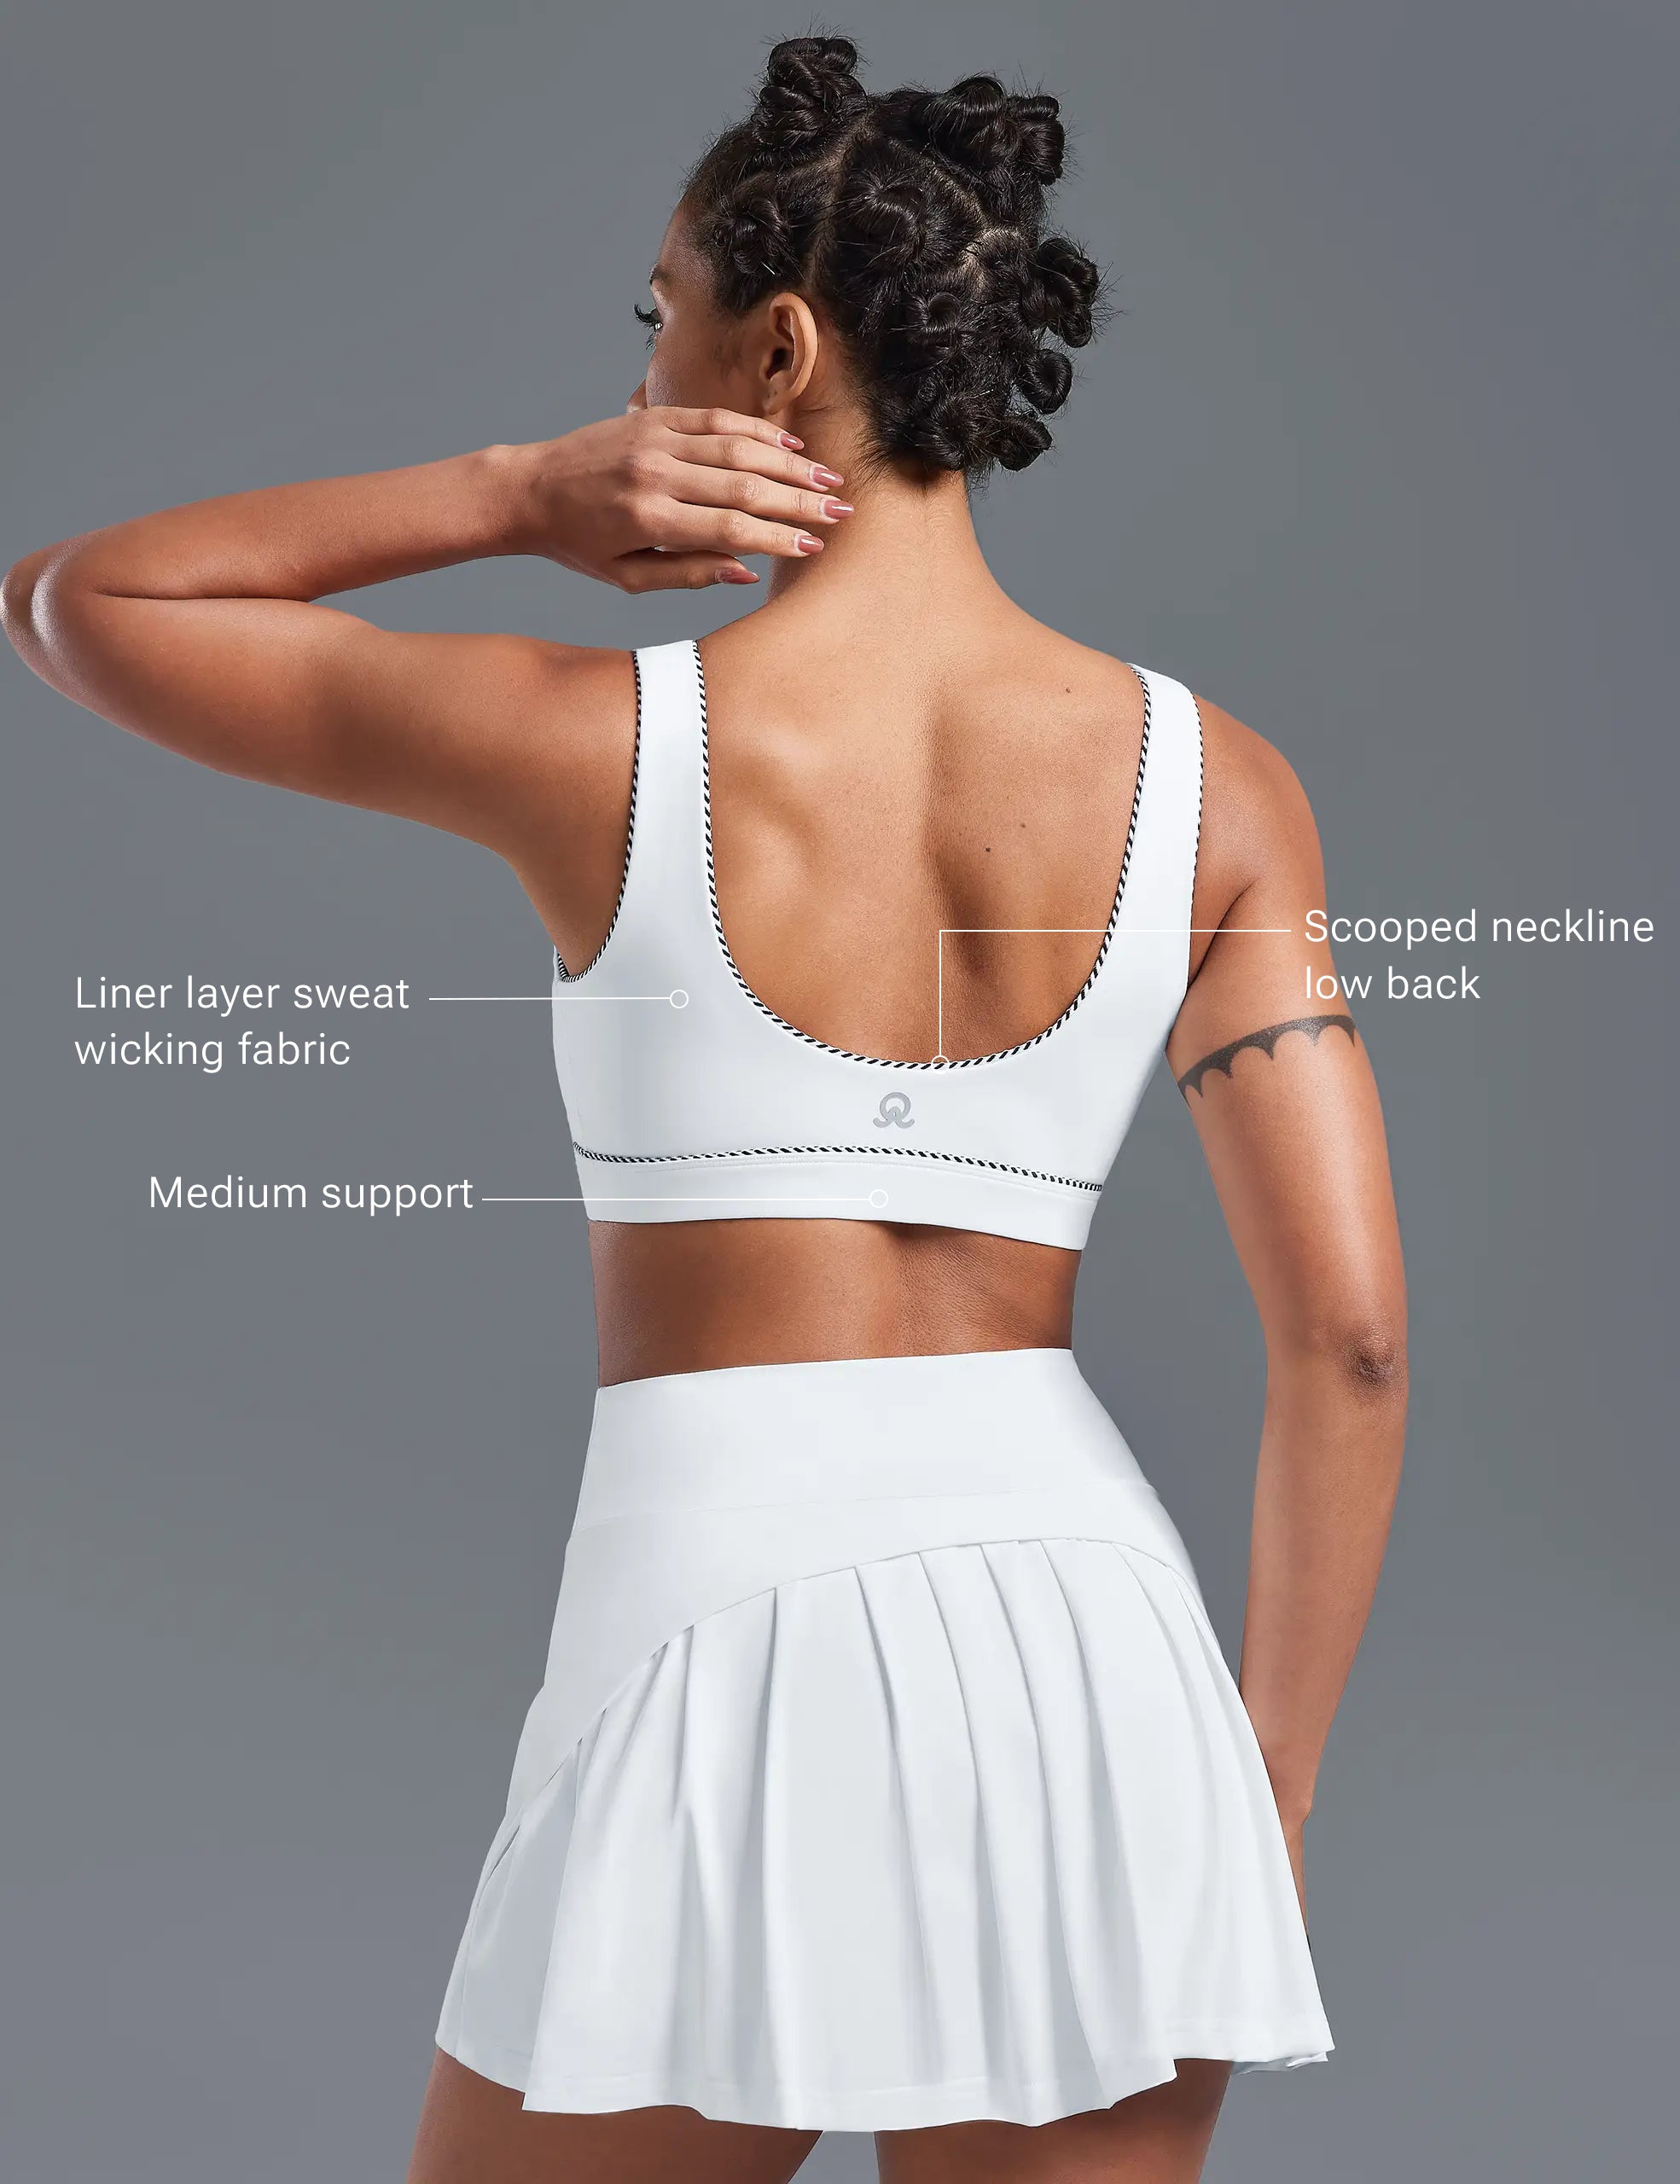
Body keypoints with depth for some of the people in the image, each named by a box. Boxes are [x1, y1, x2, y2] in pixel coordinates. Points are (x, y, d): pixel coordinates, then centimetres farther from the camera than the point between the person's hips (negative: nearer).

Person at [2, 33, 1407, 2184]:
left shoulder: (594, 746, -7)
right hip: (1085, 1647, 4)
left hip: (727, 1643, -3)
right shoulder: (1212, 780, 1)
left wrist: (515, 492, -2)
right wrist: (1266, 1798, 9)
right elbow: (1350, 1329, -2)